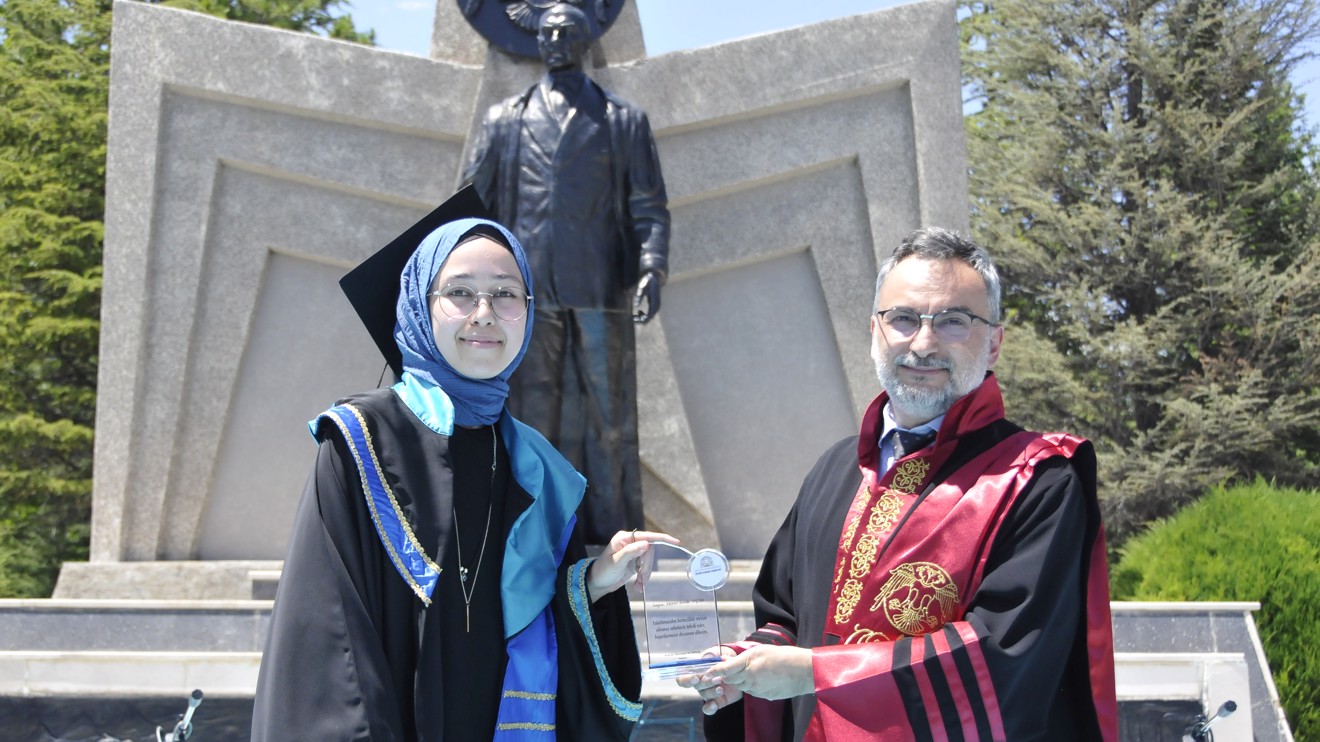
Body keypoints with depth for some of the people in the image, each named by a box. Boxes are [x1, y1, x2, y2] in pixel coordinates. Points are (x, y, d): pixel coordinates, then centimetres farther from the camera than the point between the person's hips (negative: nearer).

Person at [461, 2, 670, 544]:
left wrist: (651, 268, -8)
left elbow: (649, 206, 8)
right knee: (532, 413, 0)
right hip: (527, 290, 1)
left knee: (608, 413, -2)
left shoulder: (623, 121, 14)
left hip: (600, 290, -1)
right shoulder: (504, 121, 18)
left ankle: (610, 531, 3)